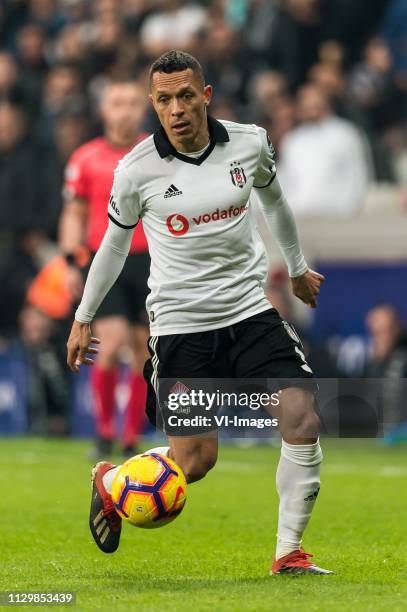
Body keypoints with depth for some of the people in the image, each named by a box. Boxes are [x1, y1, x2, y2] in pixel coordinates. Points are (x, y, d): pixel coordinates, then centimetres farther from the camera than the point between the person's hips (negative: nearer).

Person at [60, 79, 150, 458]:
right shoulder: (85, 159, 5)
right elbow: (74, 213, 10)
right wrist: (71, 263, 0)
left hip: (149, 262, 1)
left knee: (145, 352, 0)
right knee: (112, 342, -16)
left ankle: (131, 440, 10)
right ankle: (104, 432, -2)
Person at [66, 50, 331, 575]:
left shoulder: (250, 143, -2)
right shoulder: (138, 169, -9)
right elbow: (114, 242, 8)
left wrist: (296, 267, 34)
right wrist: (83, 319, 17)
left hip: (251, 312, 3)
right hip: (179, 325, -3)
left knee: (303, 422, -14)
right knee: (194, 462, -5)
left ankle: (289, 553, 1)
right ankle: (109, 483, 26)